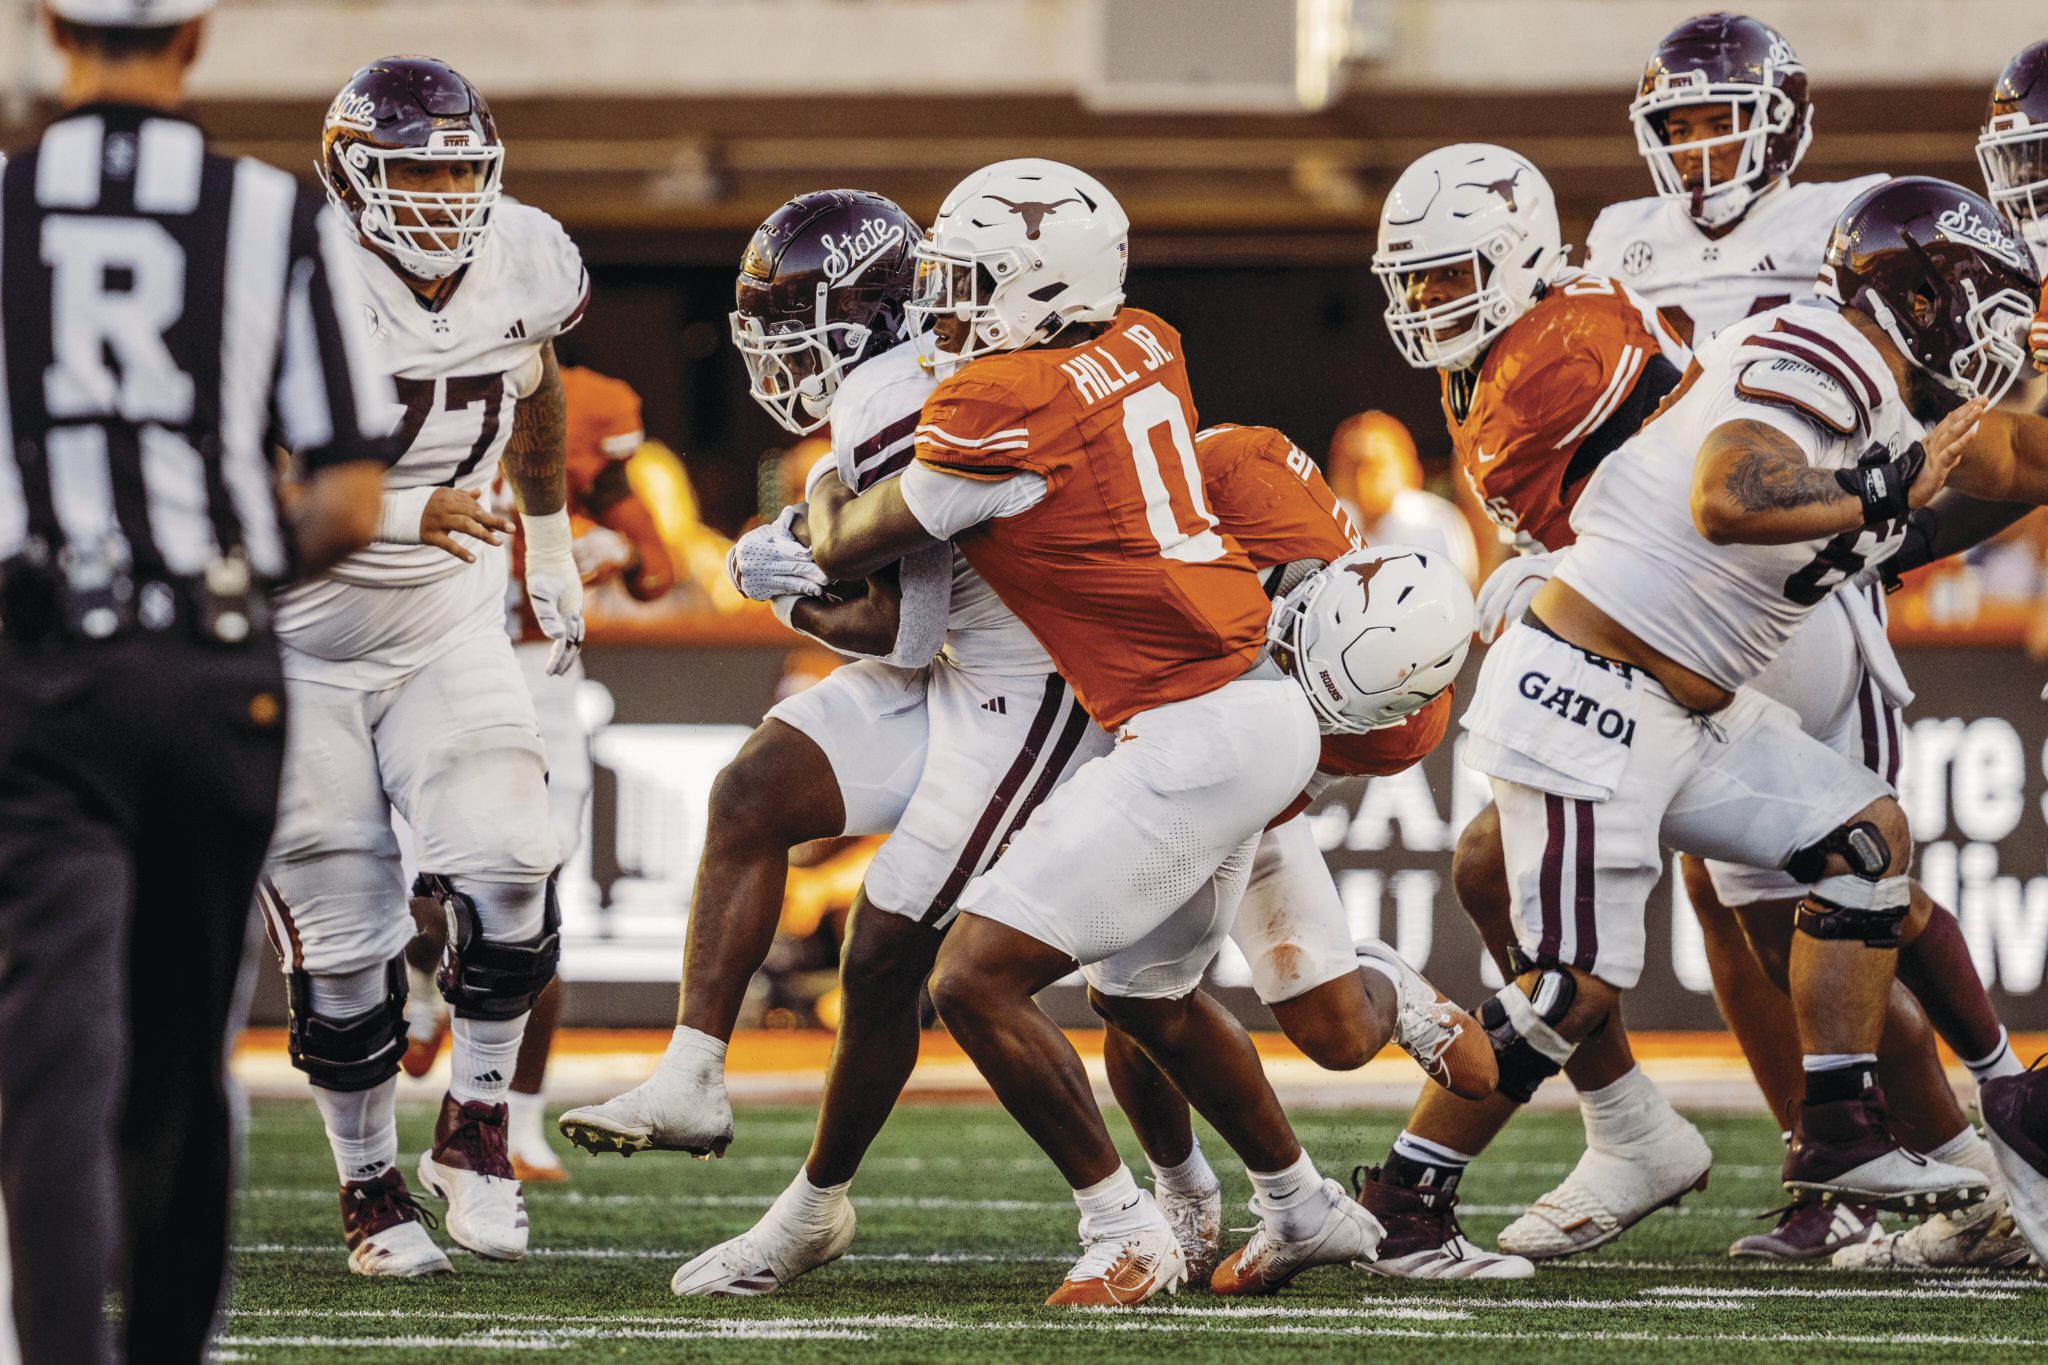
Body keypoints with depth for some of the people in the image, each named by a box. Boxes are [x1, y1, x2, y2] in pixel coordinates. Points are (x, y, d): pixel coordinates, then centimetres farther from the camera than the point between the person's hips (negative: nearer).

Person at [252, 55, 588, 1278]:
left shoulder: (524, 263, -6)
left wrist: (552, 543, 26)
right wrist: (411, 512, -37)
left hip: (448, 630, 3)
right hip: (297, 645, -3)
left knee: (509, 874, -19)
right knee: (345, 942, 0)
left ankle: (475, 1132, 1)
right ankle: (372, 1190, 19)